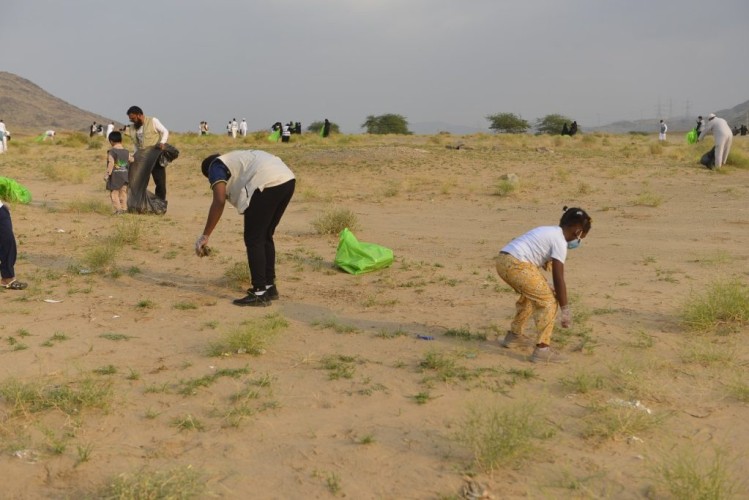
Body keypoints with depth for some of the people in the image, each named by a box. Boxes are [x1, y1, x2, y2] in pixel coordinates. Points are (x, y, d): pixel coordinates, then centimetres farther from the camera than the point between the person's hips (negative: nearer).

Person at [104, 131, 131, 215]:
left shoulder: (112, 152, -12)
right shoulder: (126, 151, 5)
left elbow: (111, 163, -19)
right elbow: (131, 159, 14)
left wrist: (107, 174, -17)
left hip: (115, 175, -6)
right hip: (125, 175, 6)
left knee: (114, 193, 0)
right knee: (123, 192, 12)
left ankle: (118, 209, -5)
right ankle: (124, 208, 14)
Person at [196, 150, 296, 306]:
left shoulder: (216, 166, 11)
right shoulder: (237, 159, 36)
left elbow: (219, 201, -6)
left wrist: (205, 236, -5)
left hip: (267, 183, -9)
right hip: (287, 179, 9)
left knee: (253, 239, 1)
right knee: (265, 236, 20)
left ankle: (260, 294, 2)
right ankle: (269, 286, 27)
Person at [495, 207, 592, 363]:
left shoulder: (549, 232, 23)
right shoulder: (560, 242, -4)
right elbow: (559, 279, -6)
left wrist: (546, 288, 32)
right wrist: (566, 310, 0)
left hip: (503, 261, 10)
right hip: (517, 265, -10)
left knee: (530, 296, 31)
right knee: (549, 301, -1)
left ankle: (514, 335, 42)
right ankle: (542, 349, -3)